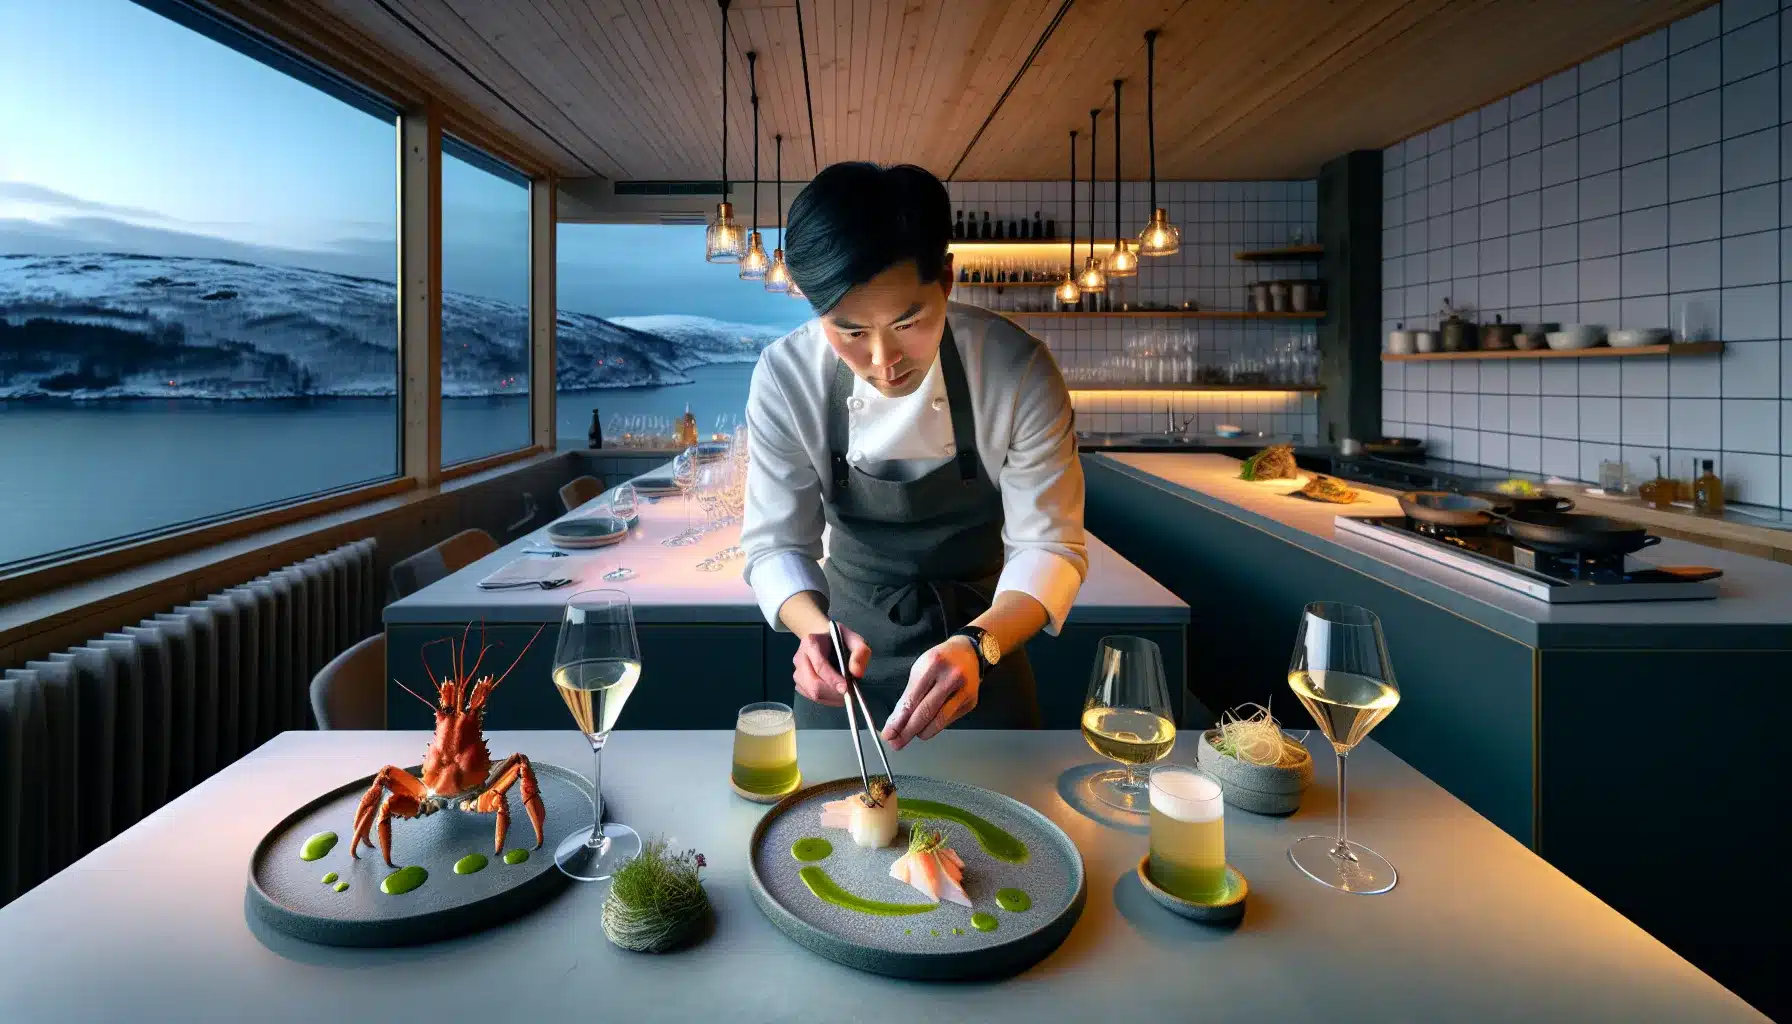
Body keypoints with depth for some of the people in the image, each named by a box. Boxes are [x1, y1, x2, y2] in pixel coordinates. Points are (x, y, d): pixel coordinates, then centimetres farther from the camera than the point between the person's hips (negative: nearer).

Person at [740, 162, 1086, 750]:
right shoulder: (785, 377, -21)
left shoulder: (1018, 370, -24)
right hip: (850, 641, 1)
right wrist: (817, 630, -37)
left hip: (983, 634, 0)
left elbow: (1048, 545, -21)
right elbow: (776, 546, -15)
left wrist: (977, 645, -40)